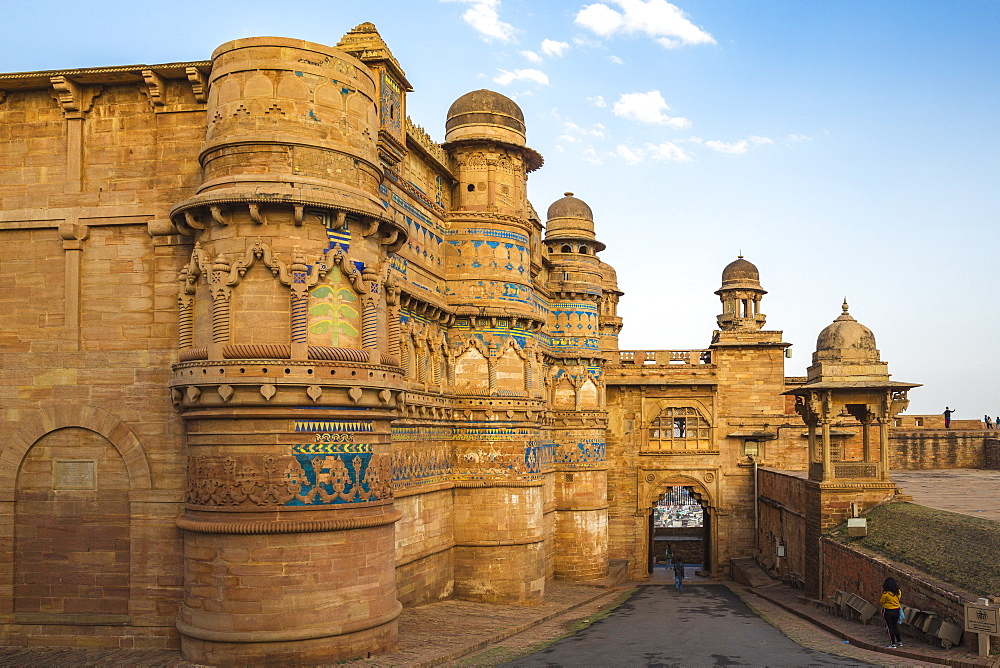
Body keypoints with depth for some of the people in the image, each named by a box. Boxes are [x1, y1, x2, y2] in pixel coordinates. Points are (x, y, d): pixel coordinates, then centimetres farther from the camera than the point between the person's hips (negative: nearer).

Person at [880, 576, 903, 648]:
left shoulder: (886, 593, -19)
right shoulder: (898, 592, -3)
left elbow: (881, 602, -11)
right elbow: (898, 599, 11)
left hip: (888, 611, -5)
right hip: (896, 611, 5)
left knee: (890, 627, 4)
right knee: (895, 626, 20)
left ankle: (893, 643, 7)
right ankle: (899, 642, 28)